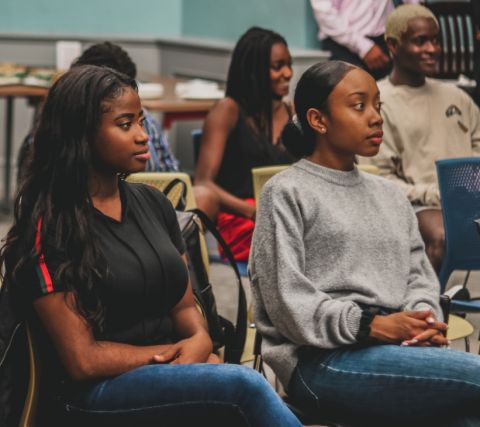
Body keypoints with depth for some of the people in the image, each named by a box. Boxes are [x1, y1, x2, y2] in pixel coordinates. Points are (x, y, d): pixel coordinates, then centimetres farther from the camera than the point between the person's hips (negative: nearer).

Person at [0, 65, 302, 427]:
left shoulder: (153, 203, 12)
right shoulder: (49, 228, -8)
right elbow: (83, 361, -11)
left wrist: (201, 342, -8)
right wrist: (173, 351, -8)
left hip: (173, 371, 6)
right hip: (99, 388, -5)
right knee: (245, 385, -31)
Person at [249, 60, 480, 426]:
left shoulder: (390, 194, 22)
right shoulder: (287, 193, 2)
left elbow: (419, 273, 18)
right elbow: (287, 300, -7)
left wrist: (425, 321, -6)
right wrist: (372, 326, -16)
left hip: (399, 349, 6)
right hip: (323, 358, -6)